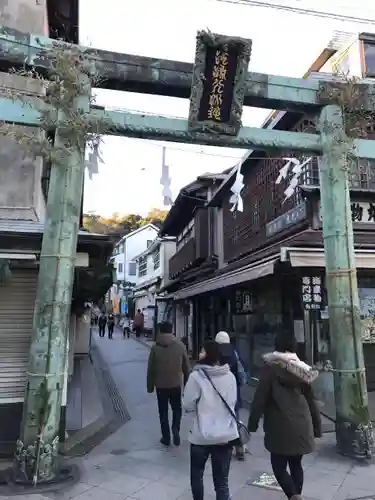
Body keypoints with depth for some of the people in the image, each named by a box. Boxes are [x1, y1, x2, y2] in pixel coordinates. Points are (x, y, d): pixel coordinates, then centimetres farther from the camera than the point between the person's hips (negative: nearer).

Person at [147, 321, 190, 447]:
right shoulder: (180, 346, -4)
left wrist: (150, 386, 8)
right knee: (177, 409, 20)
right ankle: (175, 429, 1)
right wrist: (187, 383, 12)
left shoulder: (155, 347, -8)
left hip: (161, 385, -1)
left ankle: (166, 437, 19)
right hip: (176, 384, 1)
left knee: (163, 411, 14)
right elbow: (186, 367, 1)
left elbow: (150, 369, -3)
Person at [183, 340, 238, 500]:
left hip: (202, 435, -3)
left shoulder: (197, 376, -15)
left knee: (196, 474, 24)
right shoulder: (230, 376, -2)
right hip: (226, 435, 3)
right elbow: (233, 402, 11)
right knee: (222, 482, 12)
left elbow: (188, 405, -8)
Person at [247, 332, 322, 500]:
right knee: (296, 464, 19)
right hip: (302, 425, 5)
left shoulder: (271, 367, -8)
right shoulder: (303, 369, 6)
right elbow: (311, 400, 12)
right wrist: (316, 426, 19)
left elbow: (260, 398, -10)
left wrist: (253, 423, -4)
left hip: (280, 426, -5)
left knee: (279, 465, 6)